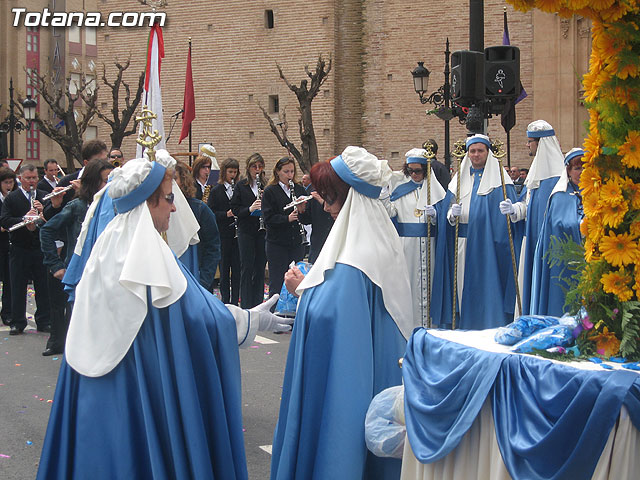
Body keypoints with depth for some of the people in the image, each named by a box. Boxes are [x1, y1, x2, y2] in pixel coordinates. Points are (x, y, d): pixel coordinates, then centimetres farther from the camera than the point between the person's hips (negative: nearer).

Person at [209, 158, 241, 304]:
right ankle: (225, 299, 12)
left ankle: (235, 300, 10)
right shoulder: (216, 190, 2)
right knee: (224, 267, 4)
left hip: (238, 234, 1)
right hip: (223, 235, -1)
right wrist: (226, 214, -16)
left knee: (237, 267, 3)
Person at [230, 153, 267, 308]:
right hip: (246, 231, -1)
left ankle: (258, 303, 14)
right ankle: (246, 305, 4)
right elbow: (235, 209, -1)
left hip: (262, 231, 2)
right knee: (247, 268, -1)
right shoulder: (241, 186, 3)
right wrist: (249, 209, -18)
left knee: (260, 268, 6)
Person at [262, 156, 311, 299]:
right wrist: (287, 218, -23)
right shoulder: (270, 191, -1)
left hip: (297, 243, 4)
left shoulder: (300, 190, 9)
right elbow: (268, 219, -10)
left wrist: (303, 211, -16)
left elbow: (309, 219, 4)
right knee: (277, 284, 0)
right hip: (277, 244, -3)